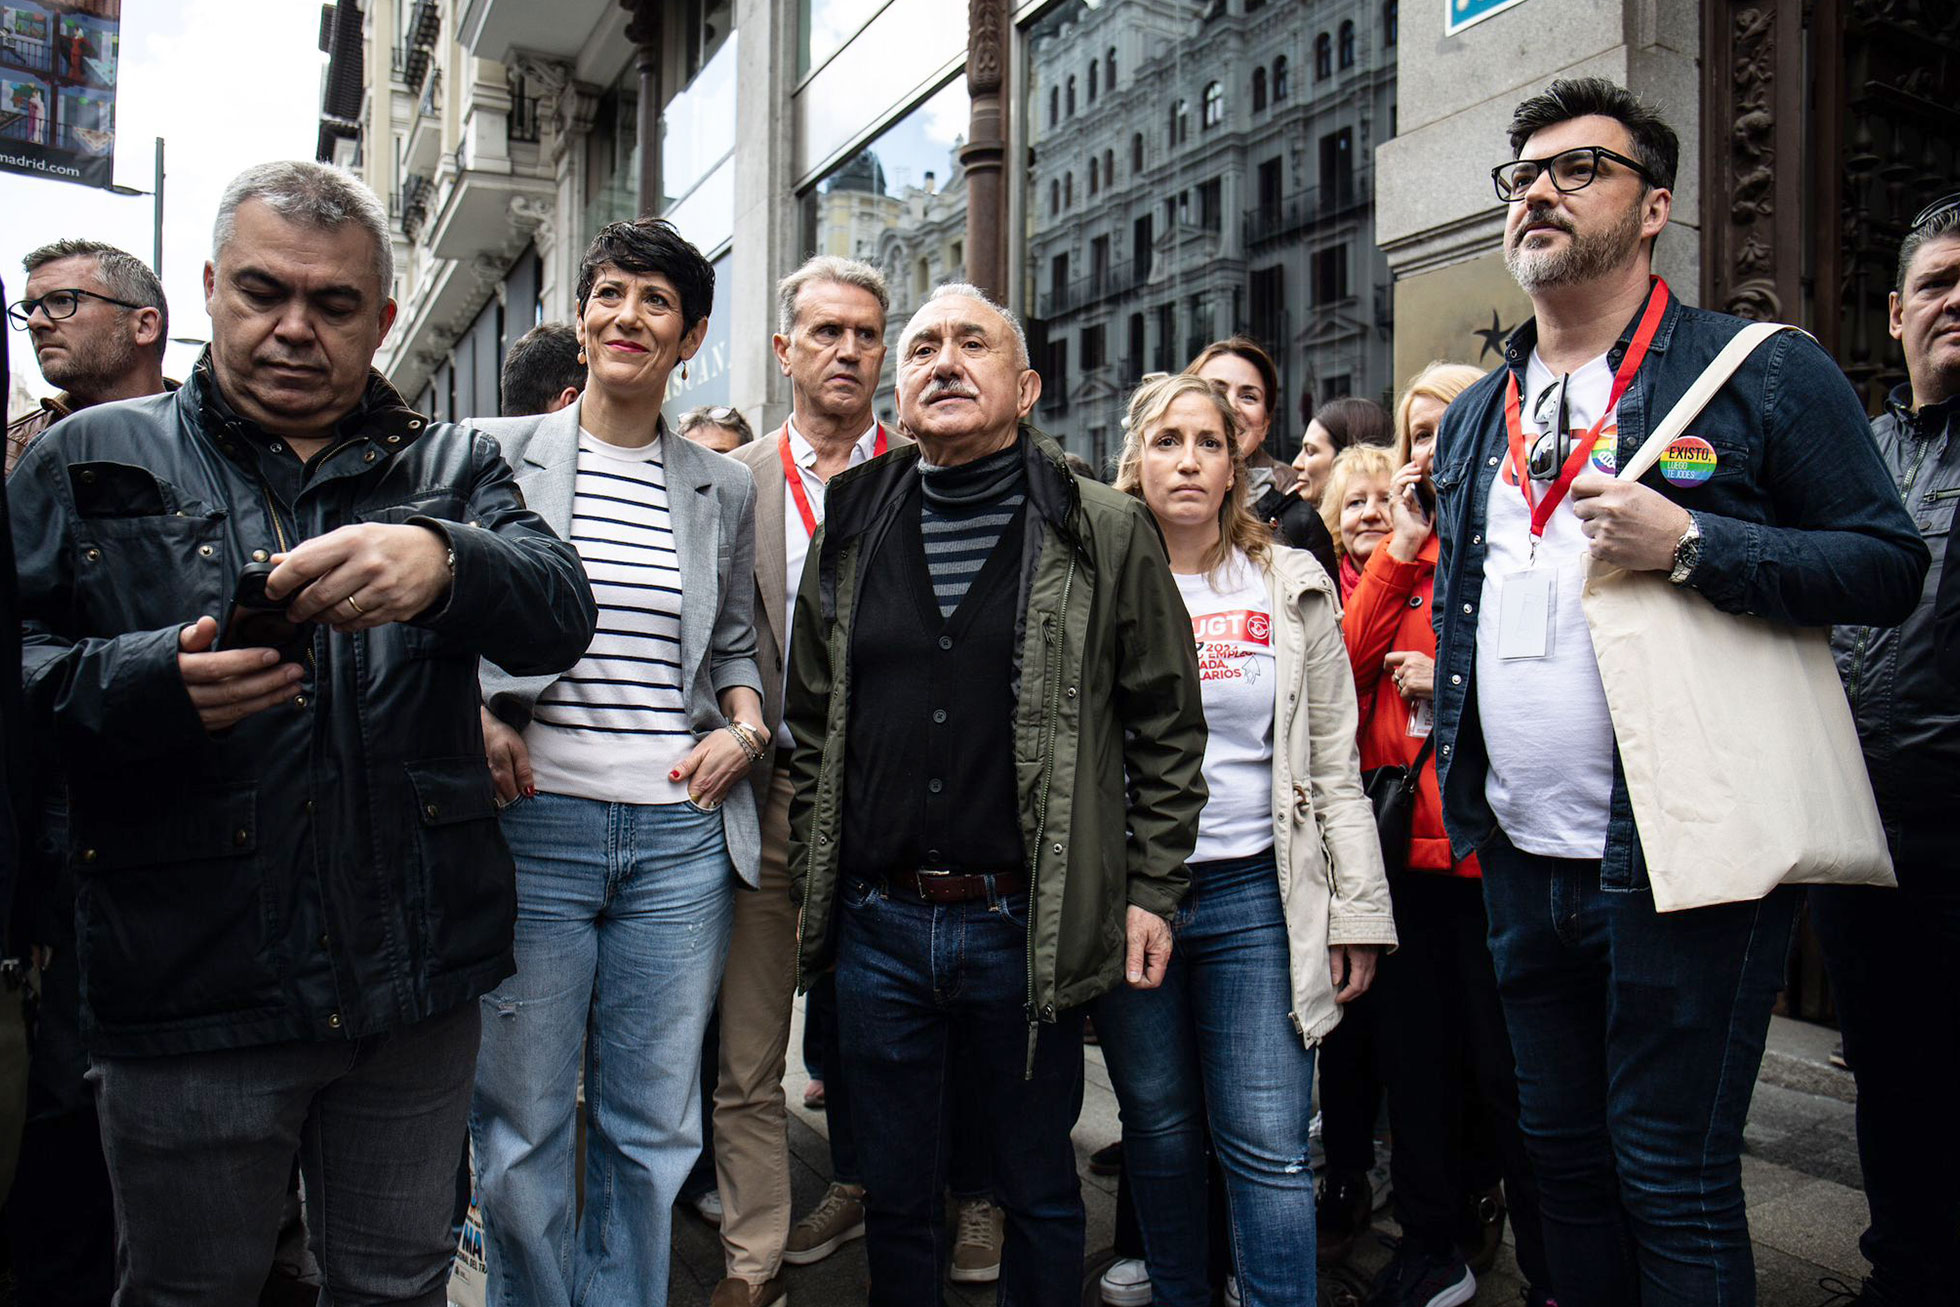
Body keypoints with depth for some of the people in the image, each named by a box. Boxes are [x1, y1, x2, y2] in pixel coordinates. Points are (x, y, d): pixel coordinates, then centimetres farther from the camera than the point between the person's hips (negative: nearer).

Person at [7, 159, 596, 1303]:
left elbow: (562, 614, -9)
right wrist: (149, 684, -20)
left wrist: (443, 564, -30)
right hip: (189, 991, -1)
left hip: (417, 991, 1)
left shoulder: (453, 469, 8)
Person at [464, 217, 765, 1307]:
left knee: (654, 1127, 9)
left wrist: (745, 728, 2)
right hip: (534, 820, -2)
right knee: (523, 1127, 6)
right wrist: (476, 719, -6)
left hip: (681, 837, 2)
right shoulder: (496, 454, 5)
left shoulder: (723, 489, 11)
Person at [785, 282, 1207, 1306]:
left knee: (1039, 1192, 16)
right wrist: (808, 884, 9)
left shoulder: (1106, 534, -2)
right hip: (877, 925, 3)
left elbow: (1168, 728, 0)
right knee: (893, 1195, 18)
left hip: (1029, 927, -2)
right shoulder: (849, 533, 7)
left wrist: (1151, 892, -4)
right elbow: (809, 729, 12)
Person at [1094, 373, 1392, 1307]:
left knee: (1269, 1150, -2)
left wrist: (1359, 908, 2)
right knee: (1159, 1133, 12)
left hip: (1253, 894, 0)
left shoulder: (1292, 589, 6)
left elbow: (1335, 766, 6)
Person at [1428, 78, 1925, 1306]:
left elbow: (1891, 566, -7)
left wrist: (1690, 542, -20)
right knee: (1563, 1154, 18)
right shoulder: (1475, 418, 14)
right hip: (1522, 859, 6)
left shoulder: (1765, 372, -3)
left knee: (1672, 1181, 4)